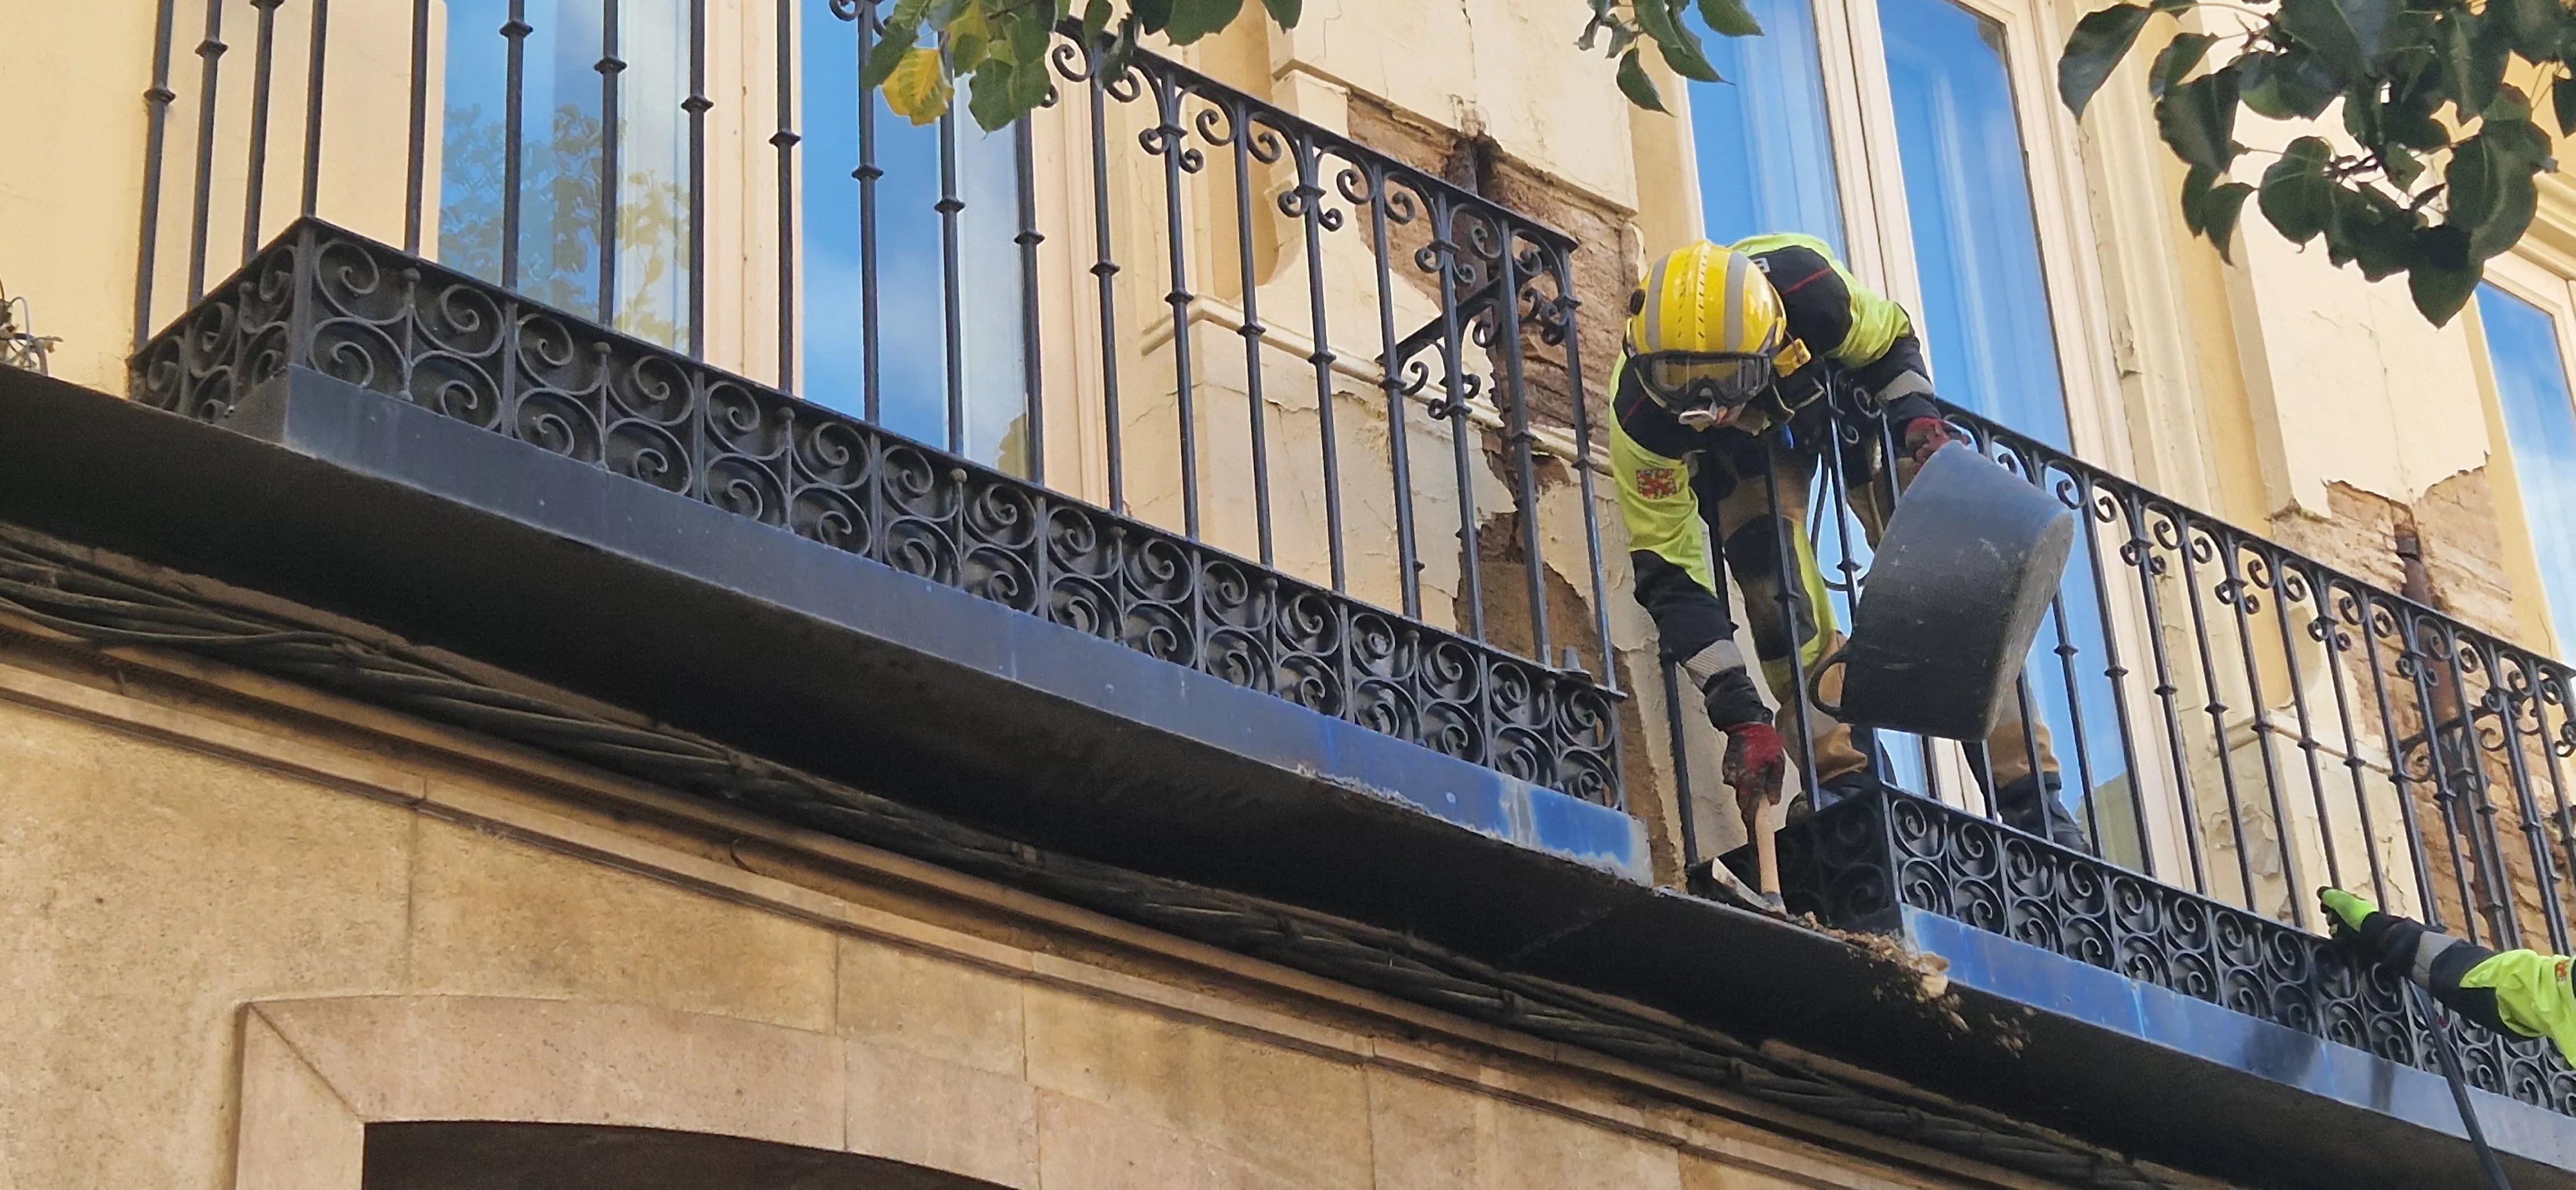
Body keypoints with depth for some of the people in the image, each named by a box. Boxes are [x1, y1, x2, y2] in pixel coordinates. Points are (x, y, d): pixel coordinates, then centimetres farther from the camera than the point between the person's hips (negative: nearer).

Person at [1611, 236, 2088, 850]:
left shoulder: (1810, 288, -40)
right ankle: (1845, 780, -19)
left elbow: (1891, 341, -14)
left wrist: (1920, 421, -32)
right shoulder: (1641, 419, -37)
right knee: (1776, 590, -24)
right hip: (1742, 452, 0)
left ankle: (2028, 796, -6)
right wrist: (1741, 716, -35)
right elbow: (1670, 577, -31)